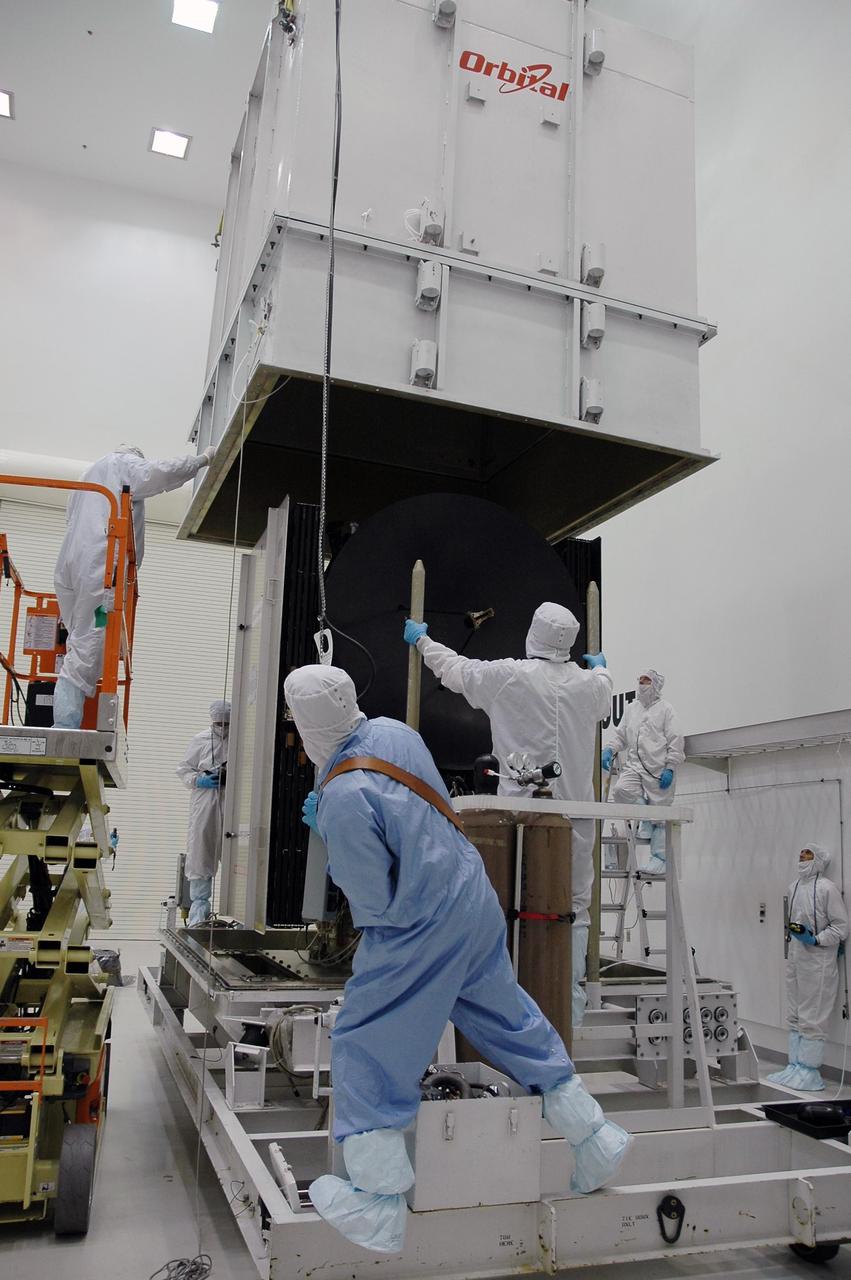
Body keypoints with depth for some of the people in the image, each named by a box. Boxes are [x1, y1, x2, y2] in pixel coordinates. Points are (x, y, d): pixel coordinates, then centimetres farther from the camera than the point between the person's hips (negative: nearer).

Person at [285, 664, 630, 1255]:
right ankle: (594, 1136, 36)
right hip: (478, 903, 8)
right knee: (511, 1018, 23)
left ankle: (379, 1210, 18)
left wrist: (326, 833, -5)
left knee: (366, 1050, 9)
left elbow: (373, 903, -18)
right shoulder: (393, 730, -4)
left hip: (417, 934, -8)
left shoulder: (342, 798, -26)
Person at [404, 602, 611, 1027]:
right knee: (575, 907, 7)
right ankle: (571, 1006, 10)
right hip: (577, 812, 3)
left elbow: (454, 668, 12)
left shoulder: (507, 676, -4)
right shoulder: (591, 683, 6)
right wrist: (600, 667, 55)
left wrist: (422, 639, 31)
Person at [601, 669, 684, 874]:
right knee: (620, 790, -25)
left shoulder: (665, 708, 4)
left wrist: (670, 768, -11)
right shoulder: (631, 709, 19)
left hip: (658, 770, -4)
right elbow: (620, 736, 21)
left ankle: (659, 859, 10)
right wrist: (609, 749, 1)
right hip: (634, 766, 4)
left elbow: (676, 741, -1)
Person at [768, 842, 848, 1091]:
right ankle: (795, 1066, 23)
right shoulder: (793, 887, 12)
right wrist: (792, 936, 10)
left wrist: (816, 940, -18)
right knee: (794, 1016, 14)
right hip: (795, 957, 8)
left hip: (818, 961, -8)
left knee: (812, 1019, -3)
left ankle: (809, 1071, 5)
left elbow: (841, 926, -11)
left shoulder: (827, 888, -11)